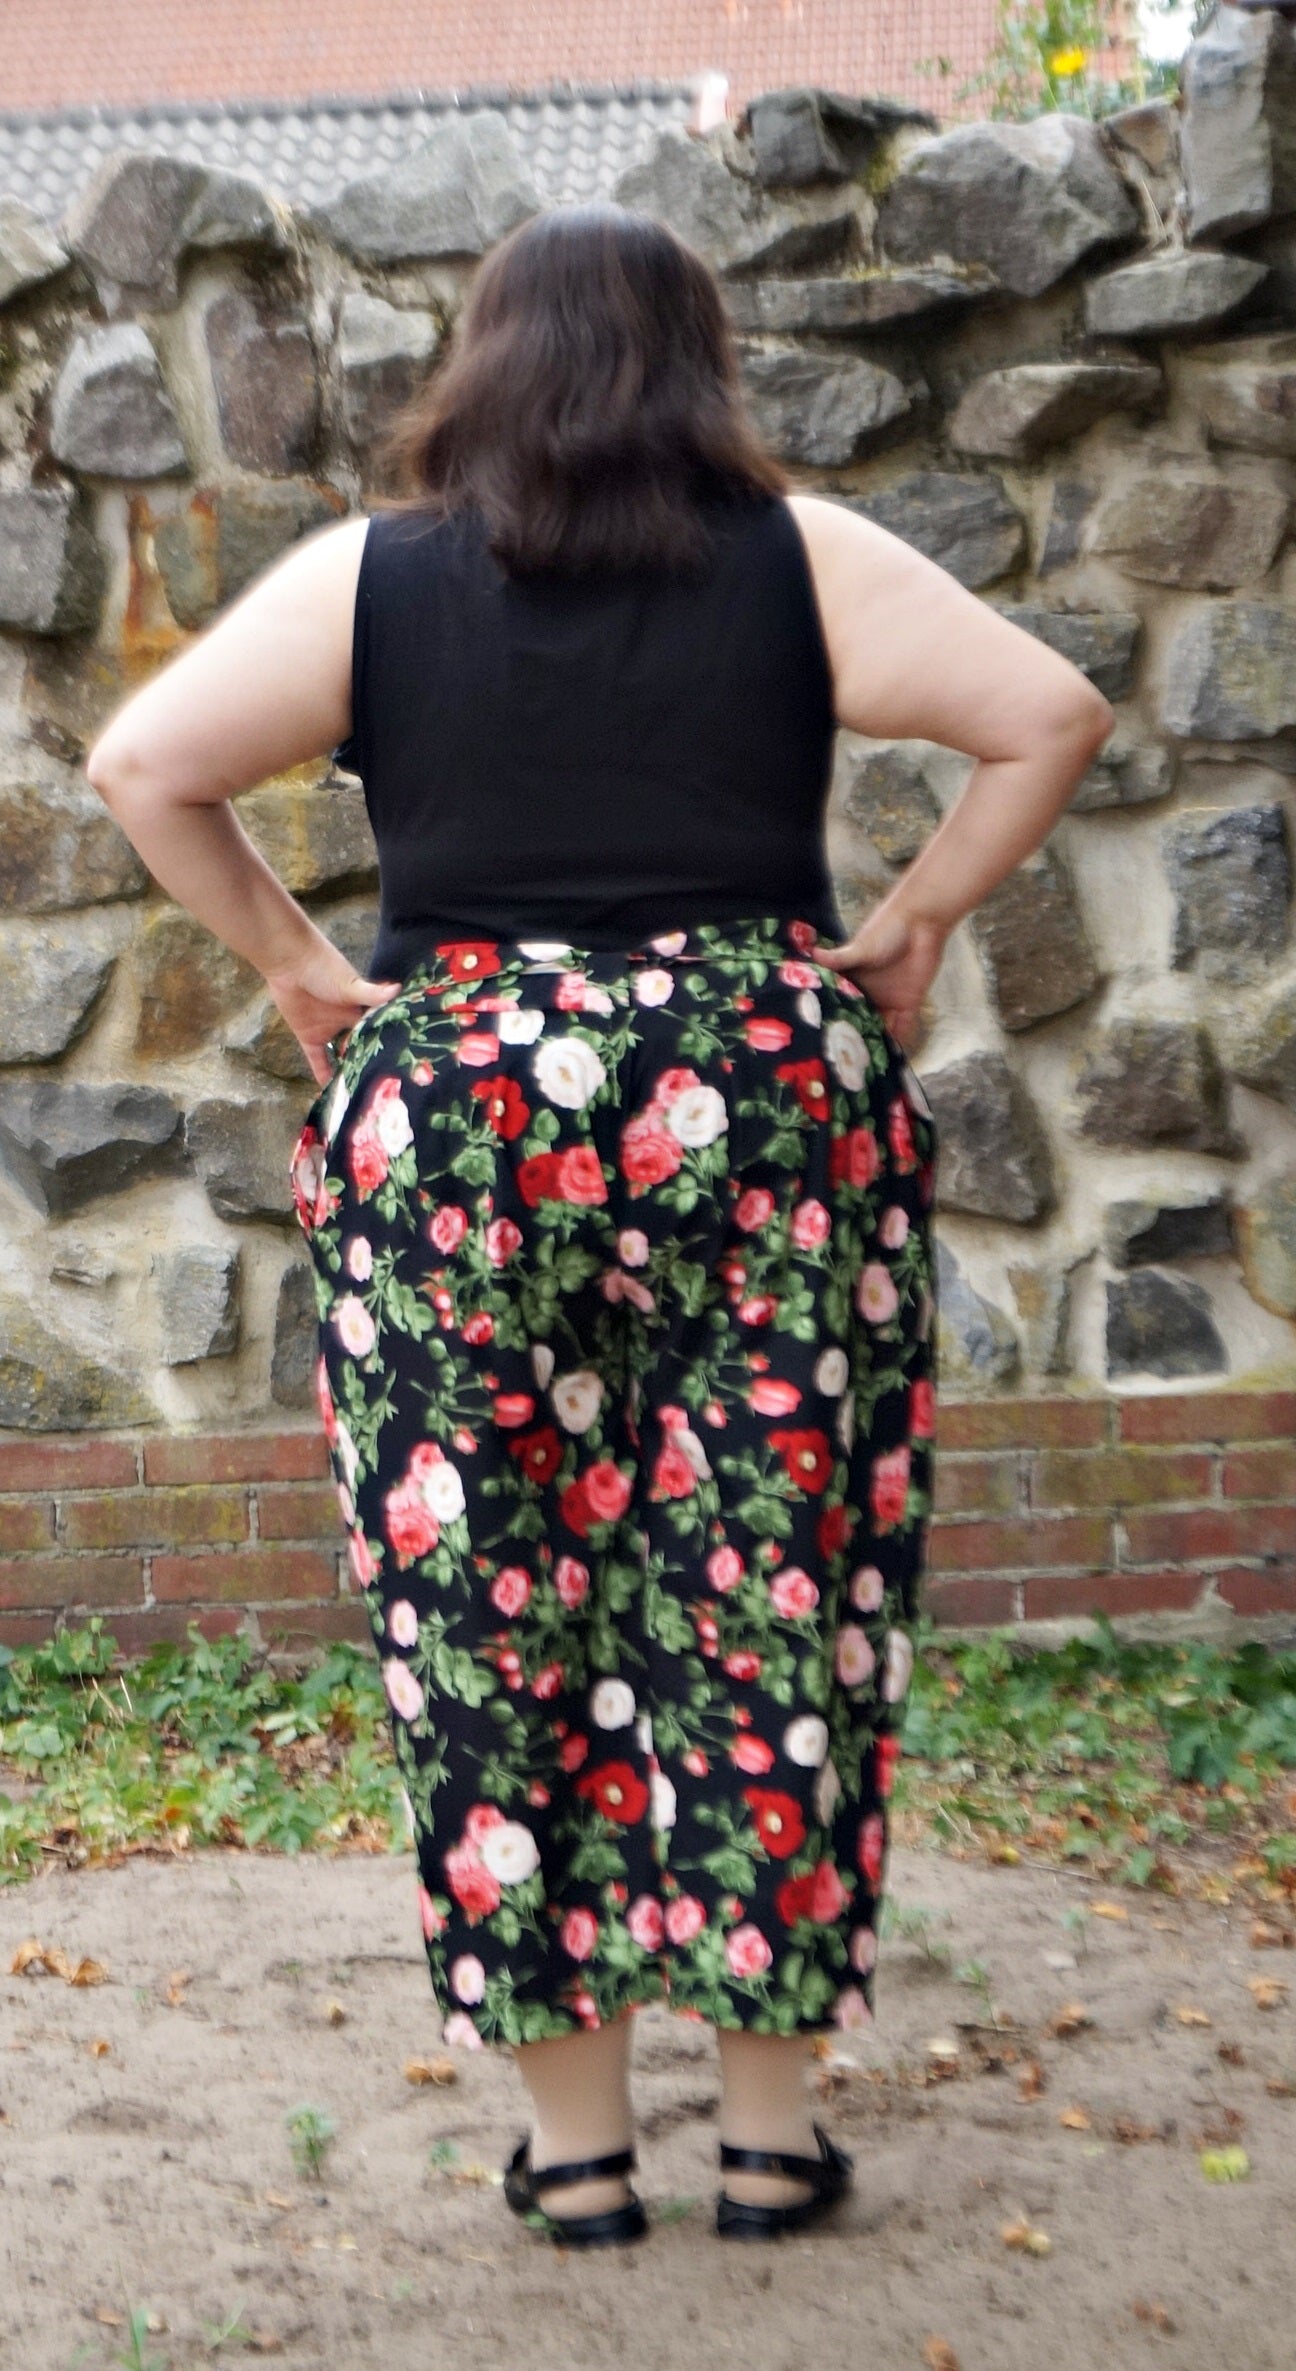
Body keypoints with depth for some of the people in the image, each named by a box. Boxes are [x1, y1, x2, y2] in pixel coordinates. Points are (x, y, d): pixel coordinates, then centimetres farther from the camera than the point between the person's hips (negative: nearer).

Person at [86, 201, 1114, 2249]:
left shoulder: (367, 576, 5)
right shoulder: (803, 558, 5)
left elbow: (141, 765, 0)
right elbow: (1052, 715, 1)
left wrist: (294, 961, 8)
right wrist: (915, 924, 7)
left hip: (453, 1107, 0)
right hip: (772, 1092, 1)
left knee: (493, 1616, 8)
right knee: (778, 1608, 8)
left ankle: (574, 2136, 17)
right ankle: (773, 2120, 18)